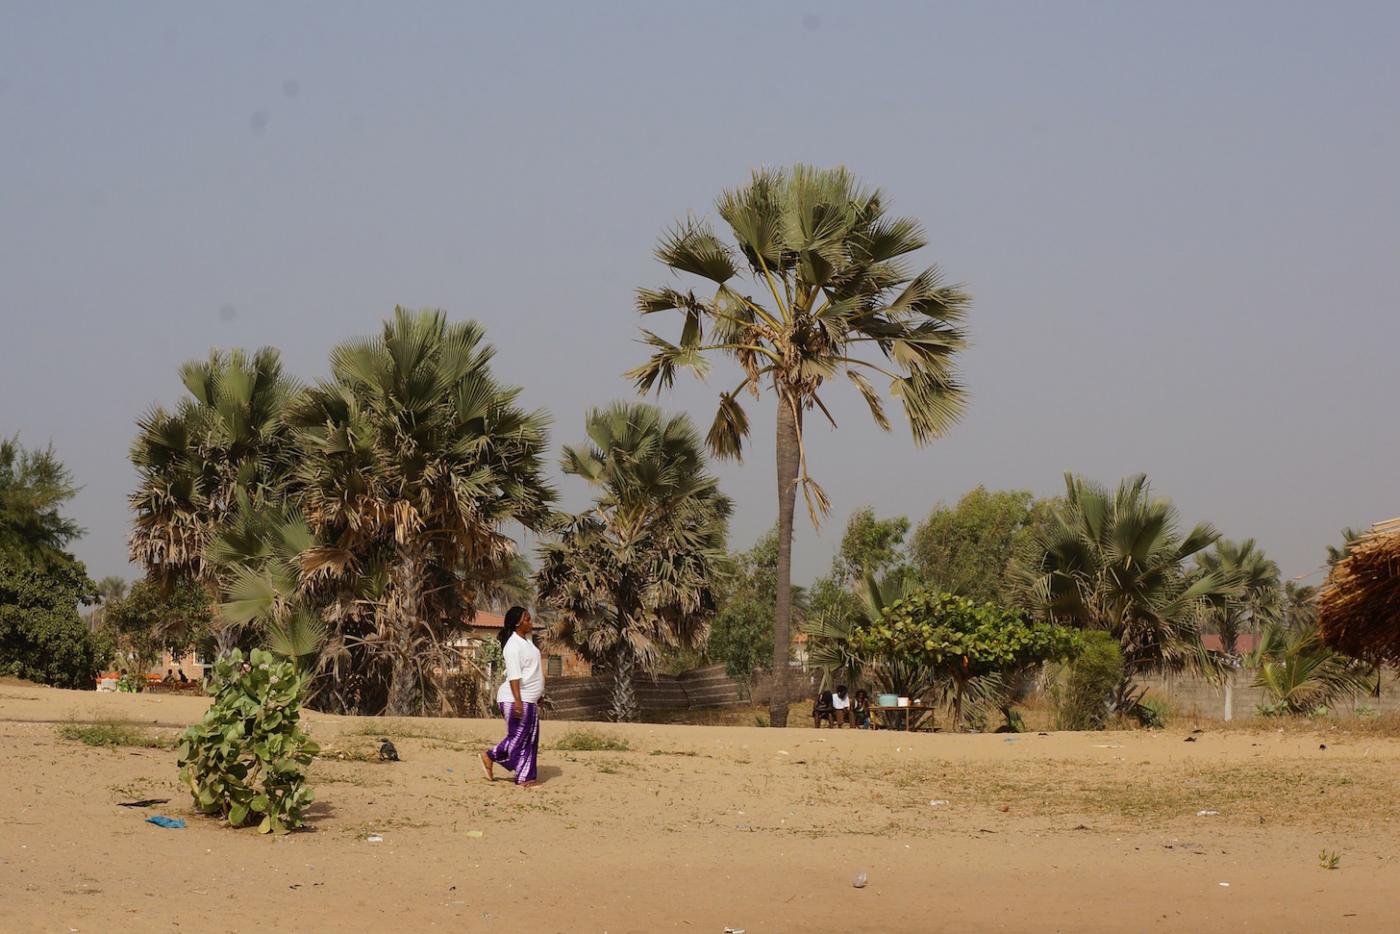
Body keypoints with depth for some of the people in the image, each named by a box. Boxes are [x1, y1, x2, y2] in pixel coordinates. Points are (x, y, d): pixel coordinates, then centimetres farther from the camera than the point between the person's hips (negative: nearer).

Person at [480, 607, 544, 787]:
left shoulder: (526, 640, 15)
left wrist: (538, 697, 24)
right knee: (517, 737, -5)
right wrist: (518, 701, -28)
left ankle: (525, 778, 11)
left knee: (530, 740, 8)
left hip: (529, 700, 10)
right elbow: (514, 675, -23)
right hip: (516, 699, -10)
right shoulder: (513, 645, -16)